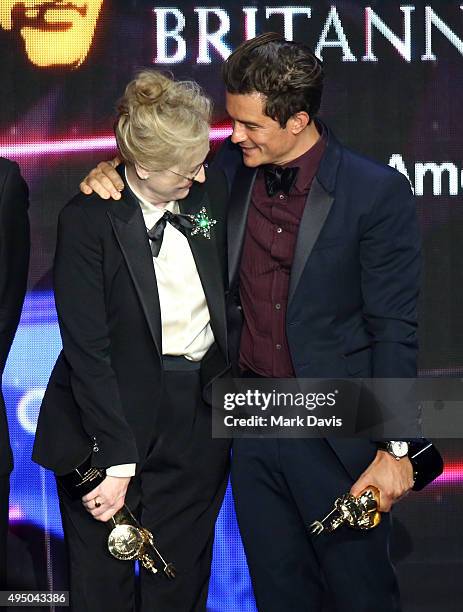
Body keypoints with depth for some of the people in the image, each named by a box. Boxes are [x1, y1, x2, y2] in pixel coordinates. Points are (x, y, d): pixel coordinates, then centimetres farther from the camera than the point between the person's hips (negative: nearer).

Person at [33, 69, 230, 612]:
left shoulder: (211, 194, 0)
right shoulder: (89, 220, -13)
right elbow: (87, 348, -16)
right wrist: (117, 459, -19)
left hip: (201, 421, 4)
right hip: (113, 418, -4)